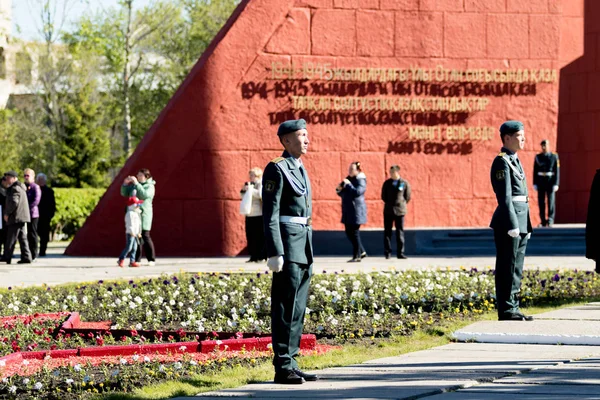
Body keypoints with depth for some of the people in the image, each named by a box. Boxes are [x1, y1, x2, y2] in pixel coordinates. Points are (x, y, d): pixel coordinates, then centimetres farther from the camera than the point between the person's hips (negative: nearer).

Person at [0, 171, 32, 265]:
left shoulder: (15, 188, -13)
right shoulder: (21, 188, 19)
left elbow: (13, 202, -24)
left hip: (16, 217, -10)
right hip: (22, 217, 10)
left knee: (11, 239, -5)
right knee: (22, 237, 8)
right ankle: (26, 257, 5)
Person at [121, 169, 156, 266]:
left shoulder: (150, 186, -3)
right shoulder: (134, 185, 15)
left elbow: (144, 195, -22)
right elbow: (124, 193, 14)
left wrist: (136, 184, -24)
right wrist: (125, 183, -2)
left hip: (144, 214, -6)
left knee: (145, 236, -9)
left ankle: (151, 259, -2)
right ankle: (137, 259, 7)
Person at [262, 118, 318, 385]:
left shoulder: (300, 170, 18)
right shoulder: (276, 169, -10)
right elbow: (270, 214, -15)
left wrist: (308, 252, 22)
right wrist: (275, 253, -21)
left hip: (304, 245, 9)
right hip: (287, 243, -9)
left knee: (297, 307, 9)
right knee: (285, 307, -6)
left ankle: (291, 364, 13)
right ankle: (283, 368, -4)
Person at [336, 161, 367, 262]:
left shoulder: (360, 180, -9)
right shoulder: (348, 179, 16)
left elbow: (358, 192, -24)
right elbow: (342, 194, 22)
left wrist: (348, 184, -19)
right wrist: (339, 190, 0)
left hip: (356, 210, -9)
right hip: (348, 210, 9)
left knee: (354, 233, -6)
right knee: (349, 232, 10)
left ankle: (357, 256, 1)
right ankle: (362, 252, 21)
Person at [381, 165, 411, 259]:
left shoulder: (404, 183, -1)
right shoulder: (387, 183, 3)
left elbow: (407, 197, 5)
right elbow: (383, 196, 11)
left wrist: (401, 205, 2)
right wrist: (389, 204, 6)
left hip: (400, 211, -1)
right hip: (388, 211, 1)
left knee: (400, 232, 1)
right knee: (387, 231, 1)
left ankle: (400, 252, 4)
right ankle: (387, 252, 5)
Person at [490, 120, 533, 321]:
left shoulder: (515, 160, 19)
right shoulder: (502, 161, -11)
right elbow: (505, 196, -18)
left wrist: (526, 225, 20)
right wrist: (512, 225, -22)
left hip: (521, 221, 10)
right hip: (508, 221, -10)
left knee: (516, 268, 11)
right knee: (507, 267, -5)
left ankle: (513, 308, 15)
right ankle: (506, 310, -3)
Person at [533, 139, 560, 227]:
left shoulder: (554, 156, 0)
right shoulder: (538, 157, 8)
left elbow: (557, 171, -3)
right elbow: (535, 171, 8)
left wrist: (556, 184, -9)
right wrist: (535, 184, 2)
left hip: (550, 181, -3)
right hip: (540, 181, 3)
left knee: (551, 201, -6)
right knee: (541, 202, 3)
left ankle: (550, 220, -3)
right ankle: (543, 221, 8)